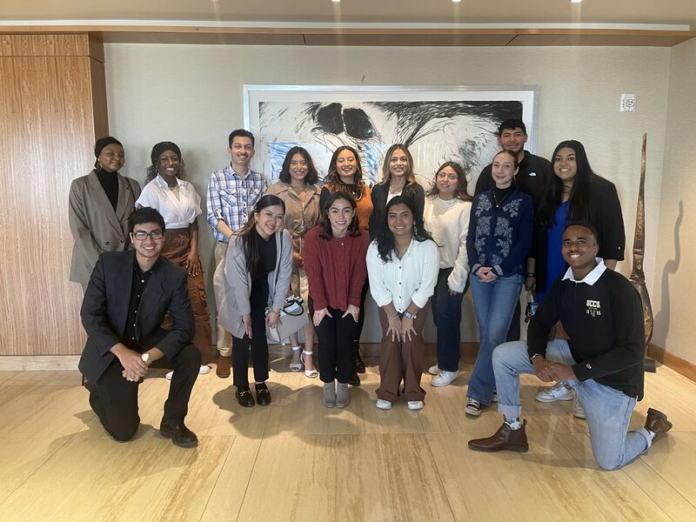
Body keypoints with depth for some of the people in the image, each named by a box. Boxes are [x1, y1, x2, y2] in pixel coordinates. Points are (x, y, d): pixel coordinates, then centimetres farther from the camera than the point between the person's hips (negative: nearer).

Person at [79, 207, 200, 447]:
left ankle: (172, 421, -4)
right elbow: (89, 314, -17)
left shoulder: (175, 275, -13)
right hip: (111, 351, -2)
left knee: (191, 354, -27)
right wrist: (124, 353, -30)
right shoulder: (108, 263, -14)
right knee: (123, 430, -5)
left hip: (148, 343, 2)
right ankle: (99, 391, 29)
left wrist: (148, 357, -33)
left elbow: (184, 327, -18)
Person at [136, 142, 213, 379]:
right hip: (163, 251, -5)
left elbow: (193, 223, 12)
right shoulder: (151, 190, -7)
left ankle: (200, 357, 15)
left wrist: (193, 251, 0)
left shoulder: (188, 188, 10)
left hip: (187, 249, 5)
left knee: (197, 301, 2)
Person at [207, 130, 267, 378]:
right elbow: (213, 216, -7)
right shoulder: (217, 178, -1)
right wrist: (235, 237, -18)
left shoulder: (260, 180, 7)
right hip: (227, 246, -2)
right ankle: (224, 353, 13)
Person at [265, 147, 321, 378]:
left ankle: (308, 356, 3)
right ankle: (295, 350, 23)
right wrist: (288, 252, -8)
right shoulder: (275, 190, 0)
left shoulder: (317, 192, 7)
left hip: (311, 255, 1)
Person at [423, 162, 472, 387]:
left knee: (445, 315, -6)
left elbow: (466, 244, -12)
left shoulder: (465, 207, -11)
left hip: (453, 270, -4)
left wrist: (457, 278, -13)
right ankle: (443, 361, 27)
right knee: (438, 315, 9)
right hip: (432, 268, 4)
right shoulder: (427, 202, 3)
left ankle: (449, 367, 11)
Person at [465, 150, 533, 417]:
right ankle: (491, 384, 21)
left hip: (508, 276, -3)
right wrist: (477, 266, -8)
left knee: (495, 334, -10)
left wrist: (498, 270, -12)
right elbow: (471, 237, 8)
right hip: (479, 274, 3)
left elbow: (524, 242, -3)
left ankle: (477, 393, -3)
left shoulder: (524, 202, 2)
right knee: (485, 333, 7)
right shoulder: (480, 199, 11)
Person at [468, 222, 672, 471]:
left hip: (612, 379, -5)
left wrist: (574, 372, -25)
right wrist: (537, 358, -18)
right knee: (503, 355, -8)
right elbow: (540, 323, 4)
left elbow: (633, 352, -24)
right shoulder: (563, 283, -5)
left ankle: (652, 429, 30)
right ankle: (513, 430, 8)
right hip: (574, 356, 6)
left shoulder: (620, 288, -24)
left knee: (609, 461, -2)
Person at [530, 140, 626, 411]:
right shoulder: (548, 195, 9)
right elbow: (536, 238, 12)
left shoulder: (601, 190, -6)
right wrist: (531, 273, 9)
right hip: (553, 277, 5)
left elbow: (614, 238, -9)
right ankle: (565, 385, 26)